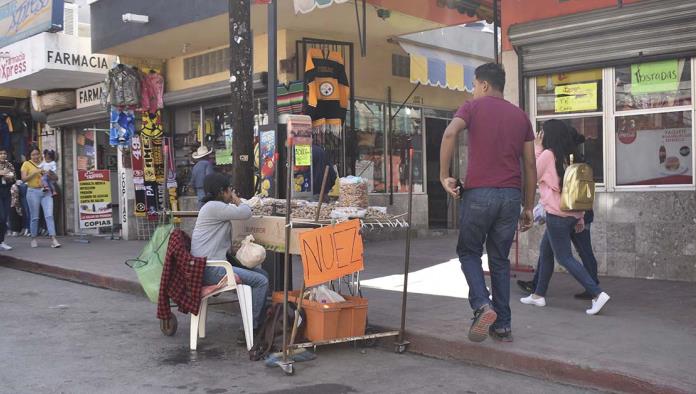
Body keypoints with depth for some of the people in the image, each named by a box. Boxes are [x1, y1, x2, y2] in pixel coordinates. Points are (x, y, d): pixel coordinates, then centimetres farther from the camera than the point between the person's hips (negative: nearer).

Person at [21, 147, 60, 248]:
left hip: (46, 191, 2)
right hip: (33, 192, -2)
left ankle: (53, 239, -13)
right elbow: (24, 178, -7)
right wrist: (35, 172, -16)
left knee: (49, 215, -8)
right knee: (35, 217, 4)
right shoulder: (26, 164, 4)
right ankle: (33, 239, 18)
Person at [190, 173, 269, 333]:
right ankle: (252, 326, -8)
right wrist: (236, 199, 0)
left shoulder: (215, 207, 22)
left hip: (218, 262, 11)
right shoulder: (214, 207, -13)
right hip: (210, 269, -11)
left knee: (263, 274, 10)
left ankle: (261, 319, 14)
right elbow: (245, 213, -16)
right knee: (261, 281, -16)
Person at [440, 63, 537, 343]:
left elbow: (450, 133, -17)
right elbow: (530, 166, 15)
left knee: (469, 252, 12)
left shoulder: (473, 107, 4)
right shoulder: (521, 116, 17)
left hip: (479, 193, -4)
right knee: (500, 259, 13)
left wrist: (444, 176, -12)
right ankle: (503, 326, 13)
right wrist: (529, 207, 19)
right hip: (512, 195, 4)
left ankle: (482, 305, -9)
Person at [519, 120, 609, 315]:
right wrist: (580, 217, 16)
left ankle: (597, 294, -12)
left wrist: (537, 149, 2)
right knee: (545, 251, 18)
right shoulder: (568, 156, 10)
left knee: (565, 257, -4)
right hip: (571, 214, 8)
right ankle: (539, 295, 25)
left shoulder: (548, 154, -10)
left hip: (557, 214, -8)